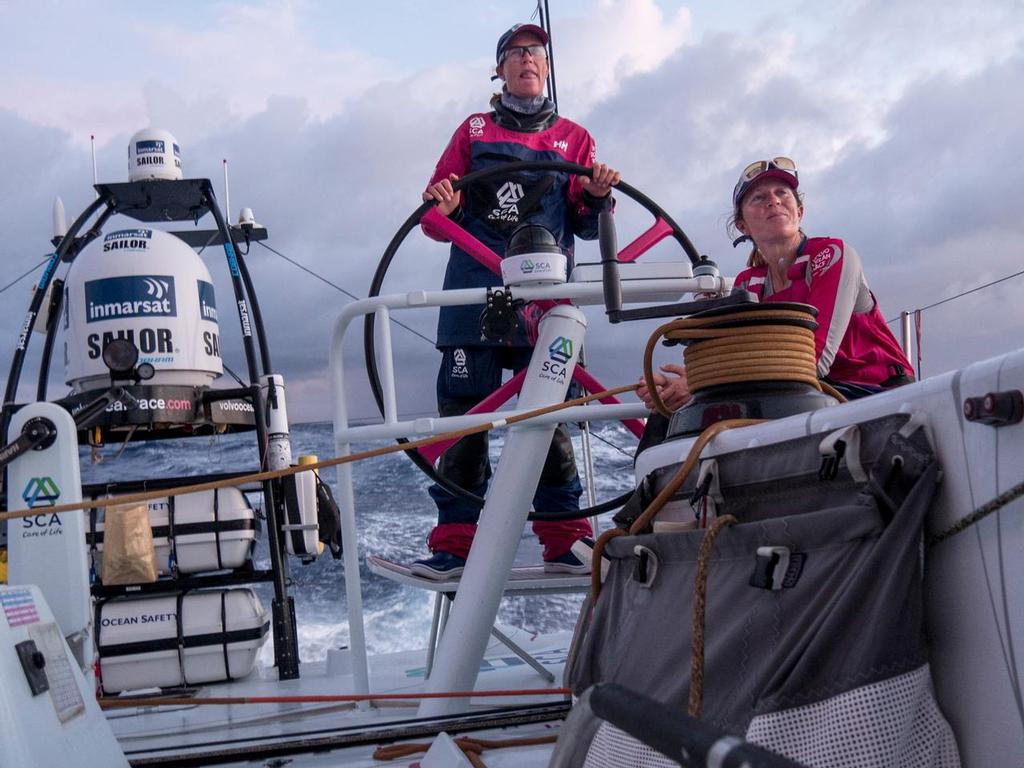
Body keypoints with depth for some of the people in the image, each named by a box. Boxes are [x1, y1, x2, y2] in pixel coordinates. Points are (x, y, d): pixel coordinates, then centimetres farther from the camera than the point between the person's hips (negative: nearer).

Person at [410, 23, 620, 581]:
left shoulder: (573, 138, 18)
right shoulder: (473, 131, 18)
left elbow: (585, 226, 13)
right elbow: (439, 222, 15)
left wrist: (597, 197, -8)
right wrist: (441, 206, -8)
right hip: (474, 290, 1)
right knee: (462, 415, -4)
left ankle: (563, 542, 1)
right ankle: (454, 544, 1)